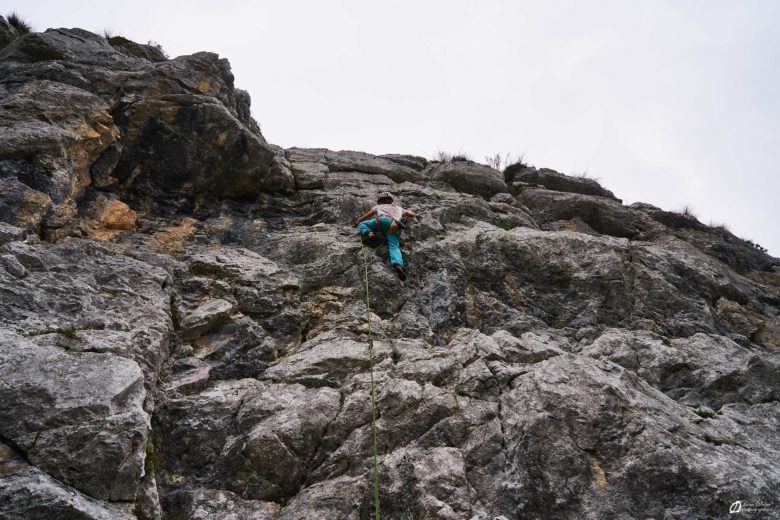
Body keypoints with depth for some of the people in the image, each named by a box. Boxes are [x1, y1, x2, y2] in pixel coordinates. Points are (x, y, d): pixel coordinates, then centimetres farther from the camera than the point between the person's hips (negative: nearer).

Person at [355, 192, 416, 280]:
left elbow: (364, 217, 39)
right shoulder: (399, 208, 43)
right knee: (394, 247, -20)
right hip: (394, 226, 2)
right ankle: (398, 265, -52)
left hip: (384, 220, -2)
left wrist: (357, 222, 57)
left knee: (362, 224, 17)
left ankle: (368, 233, -19)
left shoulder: (378, 207, 37)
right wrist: (407, 211, 70)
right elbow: (413, 215, 50)